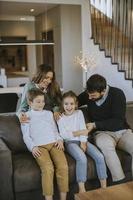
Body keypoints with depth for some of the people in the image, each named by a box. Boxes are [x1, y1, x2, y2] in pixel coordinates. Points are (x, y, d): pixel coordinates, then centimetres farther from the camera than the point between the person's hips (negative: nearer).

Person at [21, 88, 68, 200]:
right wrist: (33, 147, -8)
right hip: (39, 146, -3)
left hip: (54, 143, 3)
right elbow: (26, 136, 9)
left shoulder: (49, 113, 27)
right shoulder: (26, 116, 15)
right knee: (48, 168, -31)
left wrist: (59, 139, 5)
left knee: (63, 166, -23)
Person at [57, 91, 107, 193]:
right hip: (70, 142, -3)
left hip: (82, 141, 3)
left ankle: (104, 186, -7)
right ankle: (81, 188, -22)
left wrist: (83, 143, -12)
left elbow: (83, 129, 1)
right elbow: (64, 135, -9)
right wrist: (79, 132, -13)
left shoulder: (79, 113, 9)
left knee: (100, 157, -17)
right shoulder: (60, 117, 1)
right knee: (82, 158, -32)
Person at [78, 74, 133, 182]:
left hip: (122, 131, 0)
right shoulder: (87, 94, -1)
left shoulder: (117, 94, -12)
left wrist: (95, 125, -17)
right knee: (106, 144, -37)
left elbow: (118, 121, -15)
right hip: (102, 133, 0)